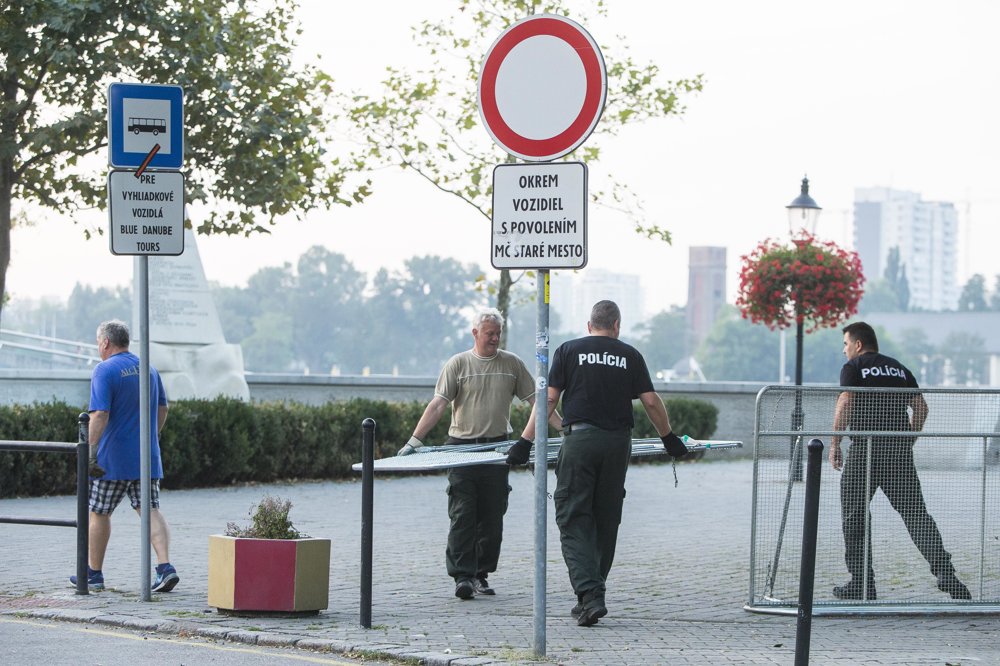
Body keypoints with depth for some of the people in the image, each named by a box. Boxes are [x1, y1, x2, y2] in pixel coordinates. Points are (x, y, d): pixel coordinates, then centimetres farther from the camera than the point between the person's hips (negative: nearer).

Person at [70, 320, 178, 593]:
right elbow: (162, 409, 18)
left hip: (113, 458, -5)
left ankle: (94, 573, 18)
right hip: (147, 457, 5)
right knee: (150, 510, 1)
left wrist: (92, 451, -20)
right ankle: (165, 566, -16)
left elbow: (100, 415, -20)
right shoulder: (148, 369, 11)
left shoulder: (105, 371, -10)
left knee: (99, 512, 9)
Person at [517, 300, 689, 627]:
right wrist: (669, 437, 22)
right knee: (606, 520, 14)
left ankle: (589, 596, -17)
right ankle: (593, 595, 21)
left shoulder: (568, 351, 5)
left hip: (579, 440, -2)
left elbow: (549, 398, 0)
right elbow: (651, 402, 8)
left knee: (574, 521, -2)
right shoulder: (630, 355, 9)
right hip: (617, 443, 2)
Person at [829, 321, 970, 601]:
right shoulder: (899, 368, 18)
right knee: (916, 515, 3)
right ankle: (944, 571, -10)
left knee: (854, 515, 5)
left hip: (865, 450, -4)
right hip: (900, 451, 4)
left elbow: (845, 404, -10)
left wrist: (834, 444, -7)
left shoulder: (853, 367, 3)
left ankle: (862, 582, 4)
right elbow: (920, 407, 13)